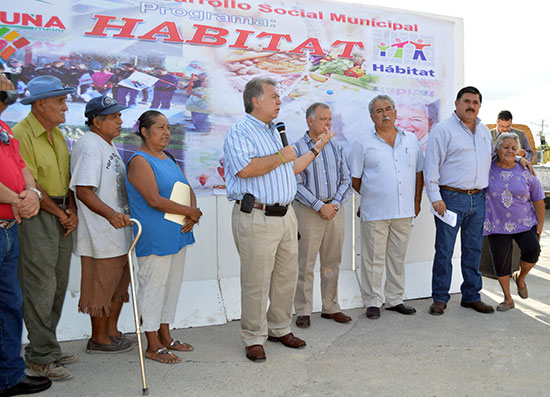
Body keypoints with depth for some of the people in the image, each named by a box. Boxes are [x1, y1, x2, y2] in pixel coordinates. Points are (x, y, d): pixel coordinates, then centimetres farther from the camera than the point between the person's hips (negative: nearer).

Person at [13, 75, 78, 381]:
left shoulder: (57, 133, 14)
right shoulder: (21, 135, -12)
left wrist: (72, 210, 3)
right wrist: (59, 213, -7)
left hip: (62, 216, 8)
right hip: (37, 216, -8)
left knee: (59, 285, 13)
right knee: (41, 287, -3)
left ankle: (48, 347, 26)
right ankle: (41, 358, 9)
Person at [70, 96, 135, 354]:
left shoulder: (108, 144, 15)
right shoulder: (89, 146, -17)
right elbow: (83, 190, -25)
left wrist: (121, 214, 25)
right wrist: (111, 214, -35)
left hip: (116, 230, 10)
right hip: (99, 234, -10)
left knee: (119, 282, 18)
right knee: (101, 286, 2)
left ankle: (112, 331, 33)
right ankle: (99, 340, 18)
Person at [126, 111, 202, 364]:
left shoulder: (167, 159, 15)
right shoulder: (139, 161, -12)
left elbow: (188, 190, 13)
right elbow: (154, 200, -21)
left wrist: (192, 215, -6)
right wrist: (190, 212, -14)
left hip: (177, 235, 9)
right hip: (154, 238, -9)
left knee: (172, 284, 15)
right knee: (153, 286, 1)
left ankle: (165, 337, 28)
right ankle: (153, 346, 13)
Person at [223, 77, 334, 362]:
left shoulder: (275, 132, 21)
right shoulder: (239, 133, -8)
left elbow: (290, 169, 28)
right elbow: (245, 169, -25)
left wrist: (317, 148, 30)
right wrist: (281, 157, -13)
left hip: (285, 215, 9)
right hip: (256, 218, -8)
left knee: (287, 276, 13)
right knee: (256, 281, -1)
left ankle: (280, 329, 29)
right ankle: (254, 338, 14)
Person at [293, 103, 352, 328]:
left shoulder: (336, 148, 11)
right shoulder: (297, 148, -3)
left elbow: (346, 180, 10)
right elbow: (296, 184, -9)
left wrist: (335, 204, -5)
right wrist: (320, 206, -14)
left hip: (335, 209, 5)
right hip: (308, 211, -4)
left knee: (332, 263, 10)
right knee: (305, 264, -1)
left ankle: (330, 308, 22)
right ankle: (303, 312, 10)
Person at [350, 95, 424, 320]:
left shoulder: (411, 140, 11)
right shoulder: (363, 144, -1)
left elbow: (418, 172, 17)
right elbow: (355, 180, 4)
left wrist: (417, 201, 12)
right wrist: (371, 197, 6)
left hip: (404, 211, 4)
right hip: (374, 212, -3)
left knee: (398, 258, 13)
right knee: (374, 259, 2)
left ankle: (394, 300, 25)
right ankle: (373, 302, 14)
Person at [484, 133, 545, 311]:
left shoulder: (525, 172, 1)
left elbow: (538, 199, 6)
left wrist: (540, 224, 2)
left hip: (525, 223, 0)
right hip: (497, 226, 0)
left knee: (532, 250, -20)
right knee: (501, 261, 1)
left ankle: (521, 277, 13)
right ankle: (508, 299, 20)